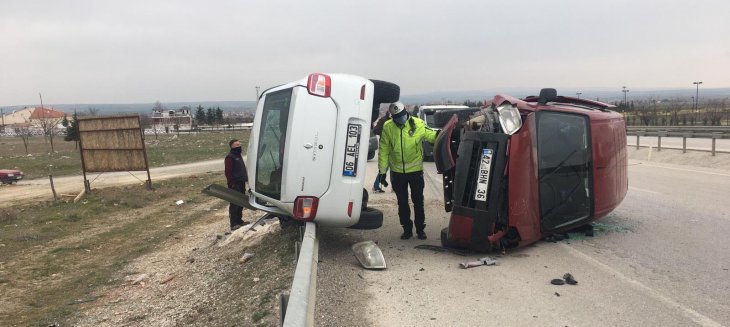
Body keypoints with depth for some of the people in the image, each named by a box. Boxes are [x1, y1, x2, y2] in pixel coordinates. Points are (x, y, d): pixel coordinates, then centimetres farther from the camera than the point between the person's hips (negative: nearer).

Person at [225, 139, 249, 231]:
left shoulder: (239, 156, 17)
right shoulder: (230, 157, -13)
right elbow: (228, 172, -18)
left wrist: (246, 179, 18)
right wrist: (231, 184, -21)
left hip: (241, 183, 9)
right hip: (235, 185, -9)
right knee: (234, 204, -7)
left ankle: (239, 220, 25)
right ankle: (234, 224, -4)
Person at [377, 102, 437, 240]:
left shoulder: (418, 124, -10)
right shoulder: (387, 127, -7)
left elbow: (433, 136, -2)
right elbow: (383, 150, -2)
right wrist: (382, 170, -1)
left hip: (415, 170, -1)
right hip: (397, 172, 1)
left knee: (418, 201, 9)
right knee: (402, 202, 11)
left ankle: (420, 229, 22)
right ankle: (407, 229, 24)